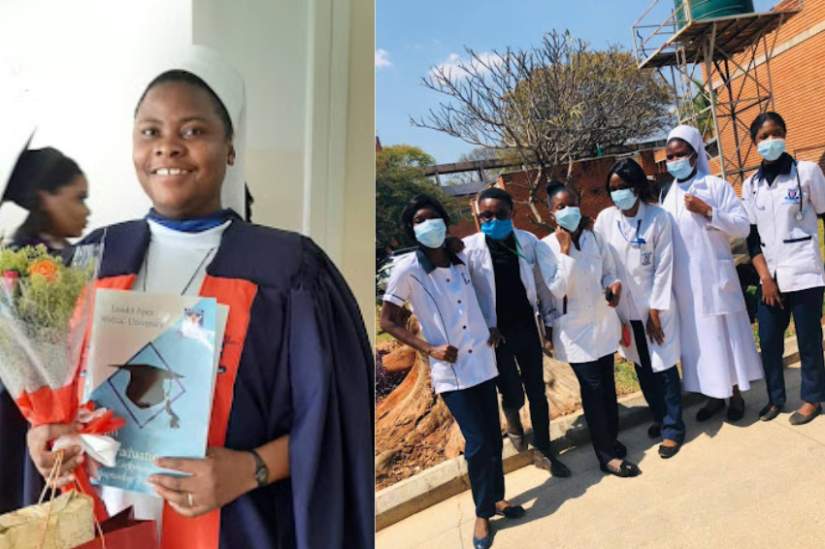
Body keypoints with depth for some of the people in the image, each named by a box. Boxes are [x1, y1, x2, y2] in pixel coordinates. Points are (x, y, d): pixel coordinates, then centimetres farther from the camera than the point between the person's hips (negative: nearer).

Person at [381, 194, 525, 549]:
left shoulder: (461, 260, 3)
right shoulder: (407, 270, -12)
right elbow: (388, 322, -6)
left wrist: (492, 329, 5)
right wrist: (429, 349, -14)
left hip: (483, 361, 5)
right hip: (450, 370, -5)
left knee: (494, 436, 13)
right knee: (478, 443, -1)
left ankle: (496, 497, 36)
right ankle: (483, 512, 23)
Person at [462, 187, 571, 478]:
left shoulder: (528, 241, -2)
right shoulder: (469, 248, -10)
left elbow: (542, 282, 7)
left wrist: (549, 320, 7)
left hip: (527, 328, 3)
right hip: (496, 333, -2)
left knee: (537, 392, 10)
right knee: (513, 394, 2)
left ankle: (544, 450, 30)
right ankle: (512, 417, 39)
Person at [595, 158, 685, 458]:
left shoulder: (658, 217, -10)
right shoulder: (605, 219, -3)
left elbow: (663, 266, -9)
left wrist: (655, 311, -11)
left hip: (655, 304, -3)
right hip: (623, 305, 3)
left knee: (663, 366, 4)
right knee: (641, 366, 15)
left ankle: (673, 428, 20)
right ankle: (659, 416, 35)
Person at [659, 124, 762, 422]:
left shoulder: (717, 186, -4)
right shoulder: (666, 195, 7)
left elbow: (743, 227, -9)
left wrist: (708, 211, -18)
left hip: (715, 277, -4)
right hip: (684, 282, 4)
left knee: (725, 334, 7)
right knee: (697, 337, 10)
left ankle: (736, 394, 24)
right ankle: (714, 395, 25)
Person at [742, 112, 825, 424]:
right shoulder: (751, 186, 6)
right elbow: (752, 236, 5)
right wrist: (765, 276, -3)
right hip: (770, 277, 3)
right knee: (768, 341, 7)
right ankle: (775, 397, 24)